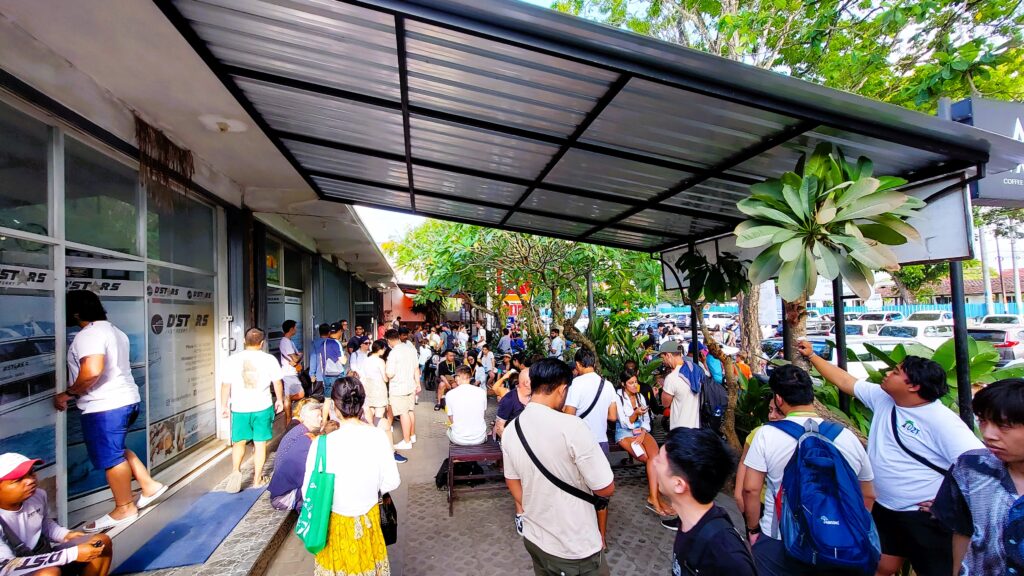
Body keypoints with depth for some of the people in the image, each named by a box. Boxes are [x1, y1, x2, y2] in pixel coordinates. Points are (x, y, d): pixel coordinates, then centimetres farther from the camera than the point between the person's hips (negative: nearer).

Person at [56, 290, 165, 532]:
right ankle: (149, 485, 24)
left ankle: (124, 508, 15)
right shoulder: (115, 331, 13)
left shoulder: (89, 334, -16)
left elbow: (92, 371, -29)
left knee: (110, 457, 3)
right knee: (116, 450, 23)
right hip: (126, 400, 10)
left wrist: (68, 393, -14)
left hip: (104, 407, -9)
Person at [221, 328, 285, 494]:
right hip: (262, 407, -1)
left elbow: (226, 385, 0)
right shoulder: (269, 359, -5)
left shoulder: (233, 359, -2)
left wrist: (224, 405, 11)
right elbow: (278, 383, 0)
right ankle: (257, 479, 17)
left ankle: (235, 470, -6)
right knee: (260, 443, 9)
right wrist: (279, 400, 15)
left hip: (239, 408, 1)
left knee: (239, 443, 16)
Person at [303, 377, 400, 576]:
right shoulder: (378, 436, -18)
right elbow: (391, 482, -9)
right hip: (368, 520, 2)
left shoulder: (323, 443, -25)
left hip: (337, 523, -2)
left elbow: (309, 492, -14)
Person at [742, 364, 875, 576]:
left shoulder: (766, 434, -14)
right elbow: (868, 497, 8)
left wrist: (753, 529, 3)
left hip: (778, 544, -3)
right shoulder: (848, 437, -3)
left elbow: (750, 490, -13)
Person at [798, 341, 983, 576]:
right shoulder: (881, 398, -2)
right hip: (884, 509, 6)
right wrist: (812, 356, 12)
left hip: (925, 517, -6)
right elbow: (844, 380, 9)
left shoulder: (942, 421, -20)